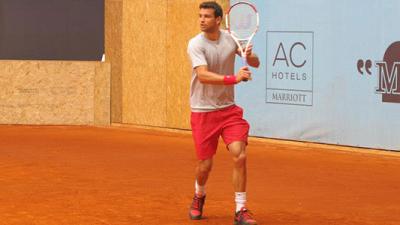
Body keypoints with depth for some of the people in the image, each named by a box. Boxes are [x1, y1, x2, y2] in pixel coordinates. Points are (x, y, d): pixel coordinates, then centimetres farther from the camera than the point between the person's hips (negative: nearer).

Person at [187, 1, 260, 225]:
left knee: (240, 156, -13)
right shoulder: (196, 44, -14)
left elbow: (255, 64, 7)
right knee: (205, 164, 4)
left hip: (228, 108, 3)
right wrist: (234, 78, -41)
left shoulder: (231, 38, -1)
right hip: (203, 111, -3)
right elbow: (203, 76, -29)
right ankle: (199, 197, 37)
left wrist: (249, 56, -17)